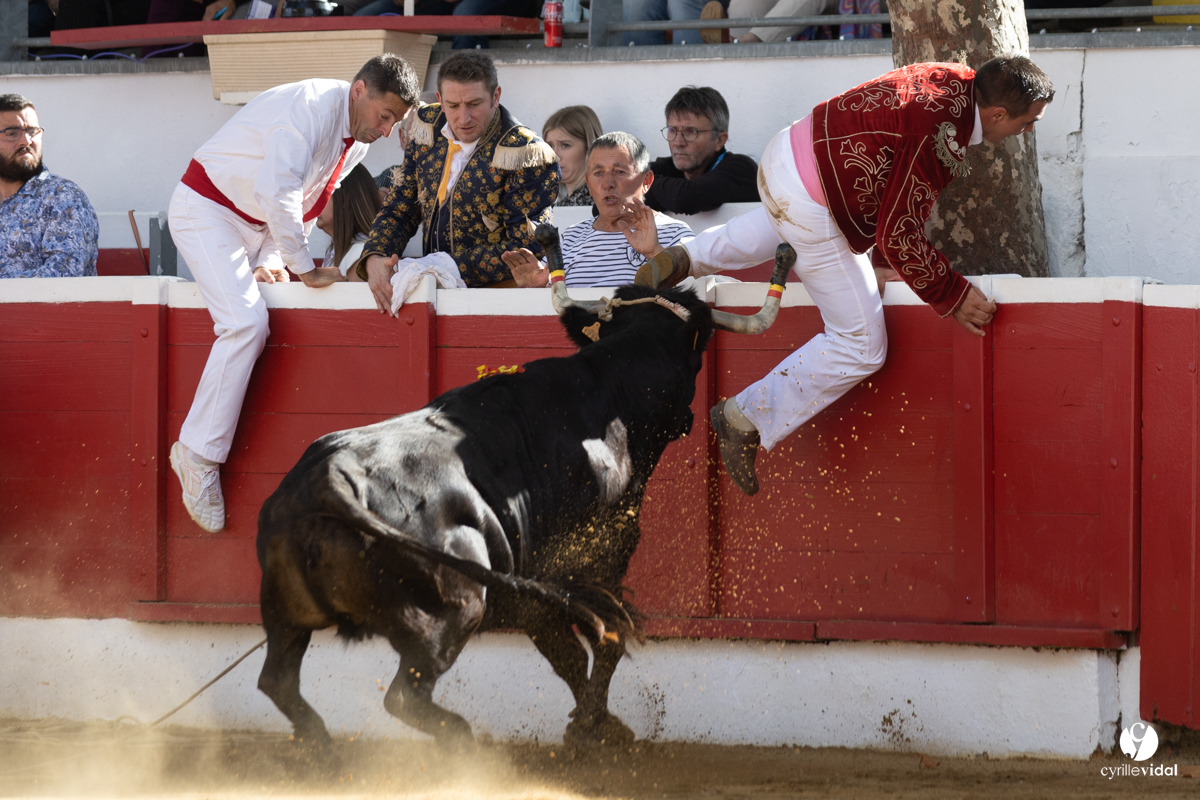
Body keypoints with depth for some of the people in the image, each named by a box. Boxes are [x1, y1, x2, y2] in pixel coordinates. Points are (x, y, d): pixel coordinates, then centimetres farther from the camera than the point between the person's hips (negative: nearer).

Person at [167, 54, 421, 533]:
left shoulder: (356, 143, 5)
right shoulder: (311, 107, -25)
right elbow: (277, 192, -32)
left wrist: (272, 259, 0)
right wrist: (305, 268, -24)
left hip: (256, 226, 10)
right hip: (207, 211, -10)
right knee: (246, 321, -23)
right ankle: (198, 455, -19)